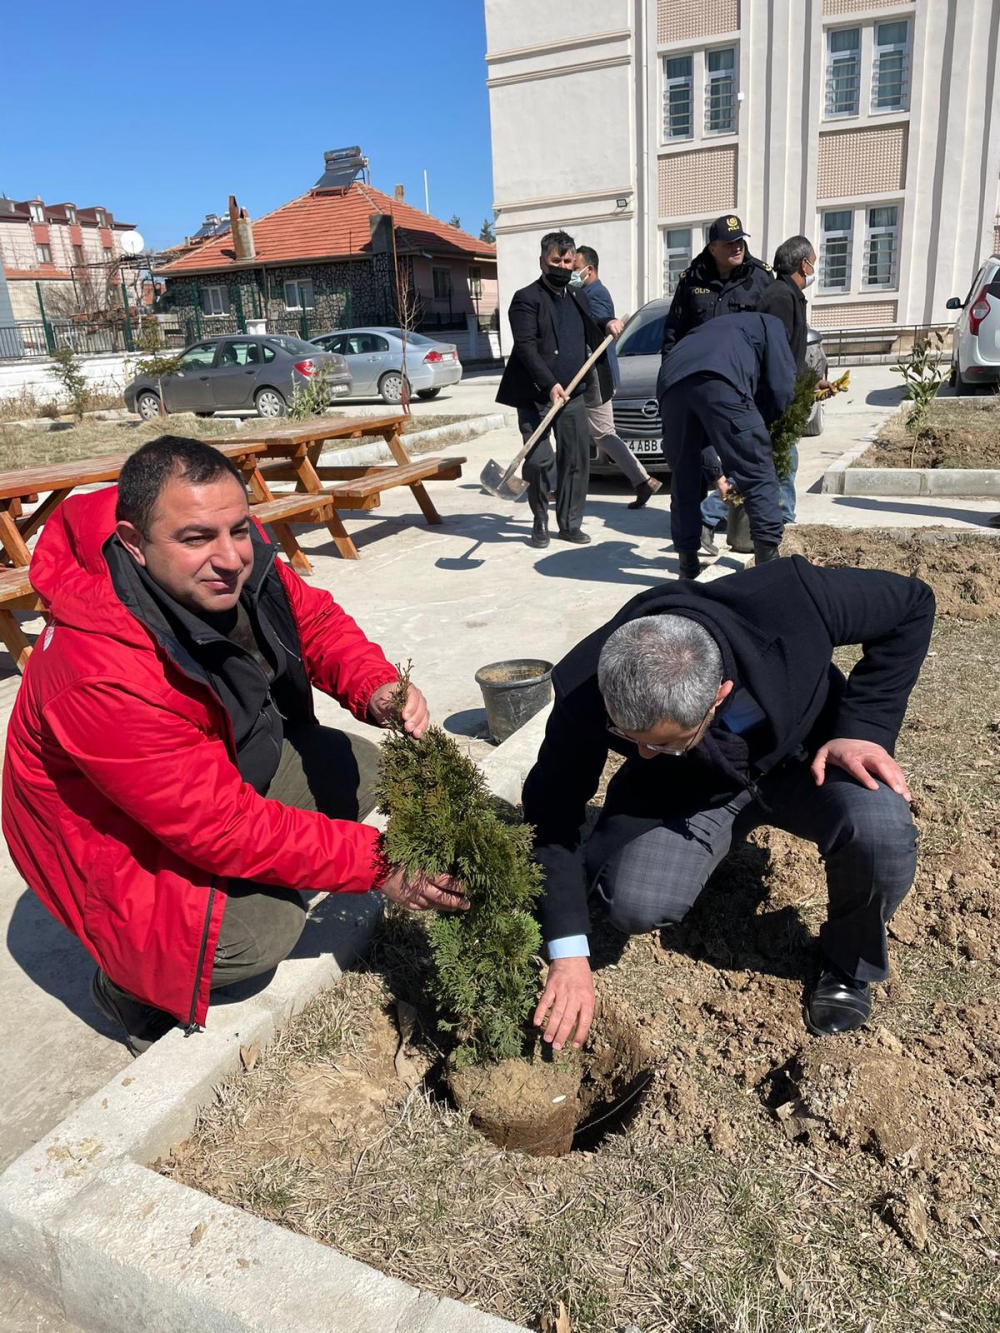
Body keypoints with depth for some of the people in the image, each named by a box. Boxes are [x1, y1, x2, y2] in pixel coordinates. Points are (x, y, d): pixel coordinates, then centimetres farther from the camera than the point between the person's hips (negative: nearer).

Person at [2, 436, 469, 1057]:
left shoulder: (235, 558, -20)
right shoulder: (100, 676, -39)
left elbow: (314, 620, -3)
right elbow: (221, 825, -35)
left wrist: (377, 686, -24)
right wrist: (375, 863, -33)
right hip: (119, 834, -7)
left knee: (360, 767, 0)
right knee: (262, 931, -26)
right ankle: (133, 984, 8)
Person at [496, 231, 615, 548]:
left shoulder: (576, 298, 18)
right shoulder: (527, 298, -3)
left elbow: (591, 339, 31)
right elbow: (526, 348, -15)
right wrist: (550, 385, -26)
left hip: (572, 394, 6)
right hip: (535, 396, -6)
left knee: (576, 459, 2)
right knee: (539, 461, -9)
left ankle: (569, 522, 13)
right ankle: (540, 522, 10)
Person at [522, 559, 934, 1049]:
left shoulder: (788, 599, -35)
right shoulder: (585, 694, -31)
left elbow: (913, 602, -16)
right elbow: (552, 806, -19)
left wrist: (865, 727, -23)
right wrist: (568, 954, -21)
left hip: (807, 755, 0)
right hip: (684, 787, 1)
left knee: (882, 833, -32)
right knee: (635, 905, -24)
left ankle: (849, 964, 3)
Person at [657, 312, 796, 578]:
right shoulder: (768, 324, 31)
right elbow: (782, 386, 14)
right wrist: (758, 421, 30)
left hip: (671, 383, 6)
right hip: (718, 380, -5)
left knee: (685, 478, 18)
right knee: (758, 474, 3)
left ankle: (688, 565, 19)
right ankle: (769, 561, -1)